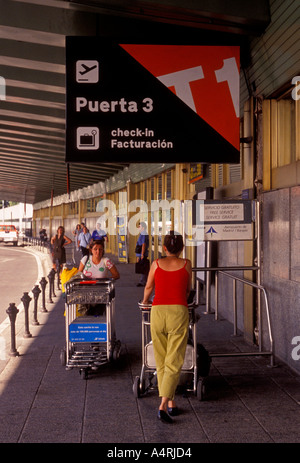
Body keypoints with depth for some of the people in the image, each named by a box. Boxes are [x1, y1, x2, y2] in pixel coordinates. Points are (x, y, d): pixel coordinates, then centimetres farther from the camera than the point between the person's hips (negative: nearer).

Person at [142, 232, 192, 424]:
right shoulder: (186, 264, 7)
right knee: (174, 362, -1)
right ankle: (163, 405, -12)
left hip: (158, 311, 2)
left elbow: (148, 288, 22)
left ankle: (171, 403, 20)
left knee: (161, 361, 14)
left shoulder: (156, 264, 9)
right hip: (179, 312, -1)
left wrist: (145, 302, 42)